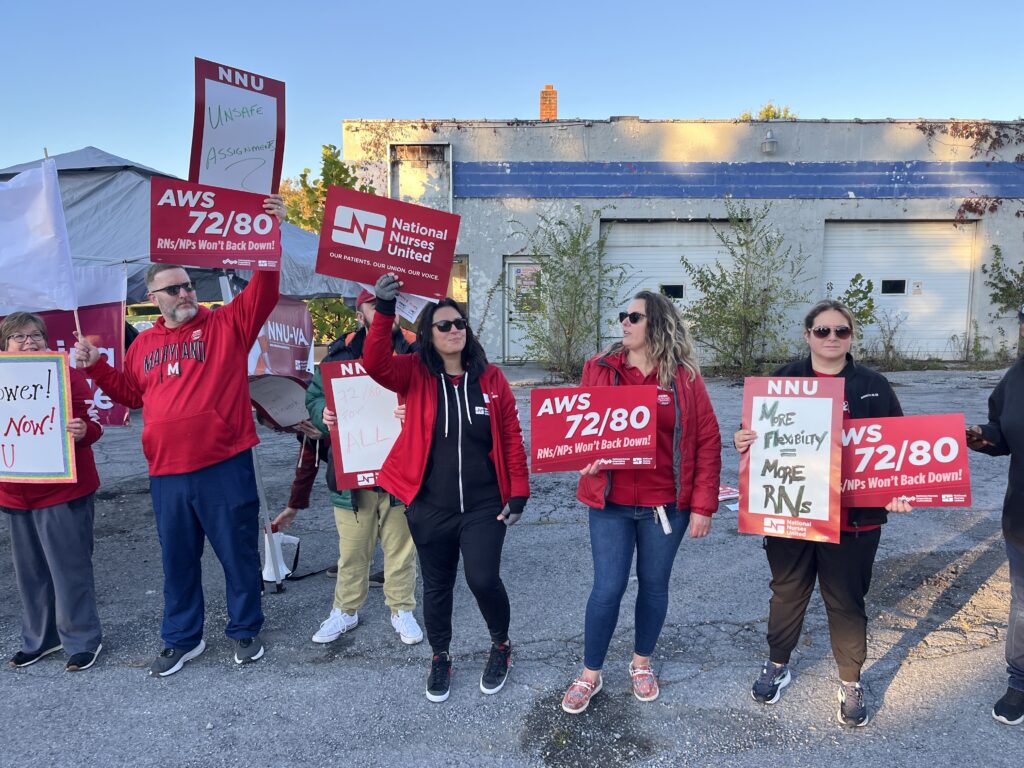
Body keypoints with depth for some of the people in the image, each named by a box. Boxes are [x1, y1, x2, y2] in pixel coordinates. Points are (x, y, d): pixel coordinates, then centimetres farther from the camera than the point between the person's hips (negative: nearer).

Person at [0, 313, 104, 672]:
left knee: (70, 567, 1)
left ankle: (82, 640, 15)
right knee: (29, 570, 15)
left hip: (64, 491, -5)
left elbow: (90, 422, -7)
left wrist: (83, 431, -29)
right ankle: (39, 638, 31)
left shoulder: (67, 374, -5)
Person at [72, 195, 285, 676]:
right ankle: (181, 638, 33)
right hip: (167, 473, 4)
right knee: (177, 559, 16)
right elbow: (131, 394, 23)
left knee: (238, 553, 9)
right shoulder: (145, 343, 12)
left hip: (225, 467, -4)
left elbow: (264, 291, -14)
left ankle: (245, 630, 28)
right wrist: (95, 367, 11)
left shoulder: (227, 324, -1)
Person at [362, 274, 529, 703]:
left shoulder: (491, 378, -1)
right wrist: (384, 312, -32)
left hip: (484, 506, 0)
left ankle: (500, 645, 23)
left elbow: (512, 439, 0)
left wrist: (518, 493, -3)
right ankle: (440, 658, 39)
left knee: (483, 579, -9)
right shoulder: (414, 374, -2)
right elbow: (375, 364, -22)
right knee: (437, 586, 14)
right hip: (429, 507, 1)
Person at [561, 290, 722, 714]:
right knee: (608, 588, 3)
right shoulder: (599, 369, 1)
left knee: (654, 584, 15)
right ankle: (590, 674, 25)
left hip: (666, 504, 0)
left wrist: (702, 505, -5)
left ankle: (642, 663, 38)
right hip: (610, 503, 0)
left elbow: (708, 442, -2)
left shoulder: (684, 377, -3)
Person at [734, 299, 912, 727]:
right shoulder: (783, 381, 1)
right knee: (787, 592, 16)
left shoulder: (873, 387, 0)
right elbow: (757, 435, 4)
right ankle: (777, 665, 37)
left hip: (852, 518, -1)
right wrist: (742, 442, -18)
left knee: (846, 600, 12)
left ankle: (851, 683, 32)